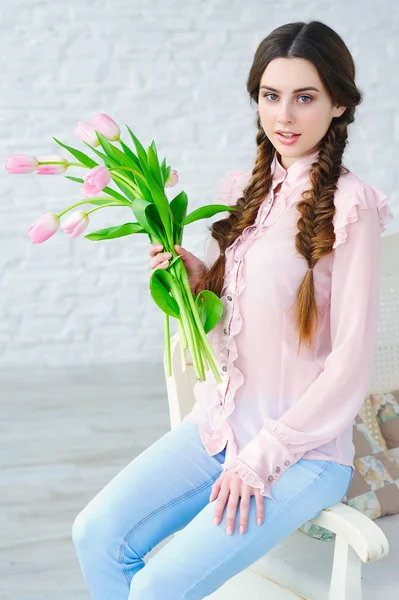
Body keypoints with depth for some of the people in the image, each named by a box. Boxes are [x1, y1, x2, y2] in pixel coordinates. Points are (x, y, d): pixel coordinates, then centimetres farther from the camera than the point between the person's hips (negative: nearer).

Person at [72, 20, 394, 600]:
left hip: (302, 449, -6)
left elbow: (350, 364, -14)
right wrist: (198, 280, -4)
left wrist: (262, 459, -14)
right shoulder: (243, 189, 7)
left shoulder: (348, 206, -14)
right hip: (218, 423, 6)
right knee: (96, 535, -9)